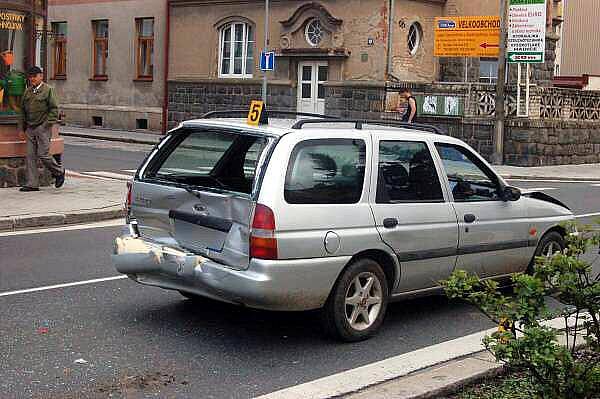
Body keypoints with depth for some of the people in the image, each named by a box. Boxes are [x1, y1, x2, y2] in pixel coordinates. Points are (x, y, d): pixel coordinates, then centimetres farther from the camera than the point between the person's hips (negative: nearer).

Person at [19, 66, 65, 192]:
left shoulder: (48, 90, -4)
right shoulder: (27, 91, 14)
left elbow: (54, 109, -7)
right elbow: (23, 109, 21)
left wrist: (48, 124, -13)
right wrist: (24, 126, 14)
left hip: (43, 128, -6)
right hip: (30, 129, 6)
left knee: (43, 154, -8)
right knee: (31, 156, 2)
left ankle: (59, 172, 17)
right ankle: (32, 184, 5)